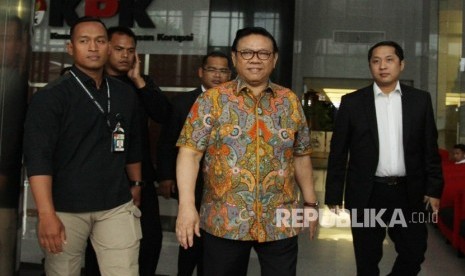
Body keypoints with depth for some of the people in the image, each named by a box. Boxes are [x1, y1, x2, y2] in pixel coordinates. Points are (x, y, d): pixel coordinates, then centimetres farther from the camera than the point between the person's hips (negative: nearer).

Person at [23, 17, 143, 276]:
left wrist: (136, 183, 22)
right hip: (66, 208, -3)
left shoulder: (125, 94, 8)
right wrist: (46, 214, -21)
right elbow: (38, 157, -14)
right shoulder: (50, 96, -6)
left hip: (117, 206, 3)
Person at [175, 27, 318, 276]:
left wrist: (310, 202, 14)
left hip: (280, 222, 2)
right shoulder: (212, 99, -2)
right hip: (224, 222, -2)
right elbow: (190, 153, -7)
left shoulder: (290, 101, 8)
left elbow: (301, 156, 14)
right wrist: (187, 205, -15)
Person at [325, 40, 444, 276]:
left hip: (408, 192, 2)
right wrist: (333, 195, -3)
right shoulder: (352, 102, -1)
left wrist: (434, 189, 1)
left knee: (414, 253, 8)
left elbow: (430, 148, 7)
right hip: (367, 194, -1)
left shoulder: (420, 100, 5)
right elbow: (338, 152, -1)